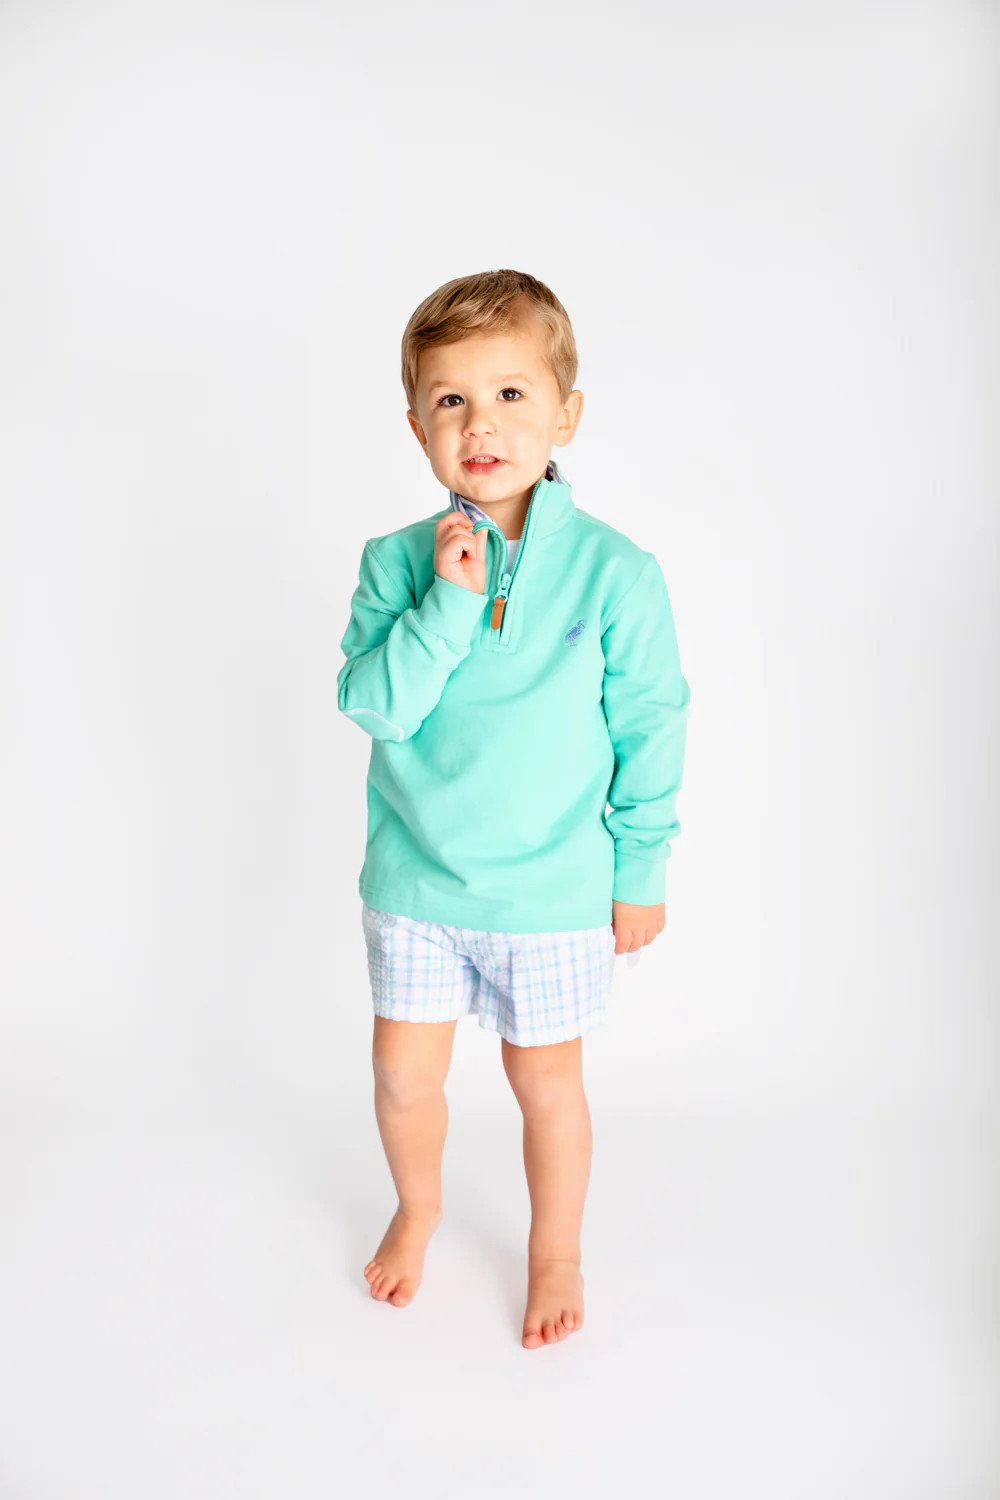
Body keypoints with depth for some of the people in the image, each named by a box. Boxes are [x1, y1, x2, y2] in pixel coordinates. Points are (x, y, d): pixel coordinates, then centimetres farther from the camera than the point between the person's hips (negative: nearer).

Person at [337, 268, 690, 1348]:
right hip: (414, 878, 2)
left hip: (552, 888, -2)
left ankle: (556, 1251, 42)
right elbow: (372, 705, -14)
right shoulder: (398, 561, -6)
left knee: (544, 1078, 14)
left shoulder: (612, 570, -13)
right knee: (403, 1072, 16)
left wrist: (639, 871, -1)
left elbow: (650, 729, -5)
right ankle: (417, 1208, 48)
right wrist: (446, 602, -25)